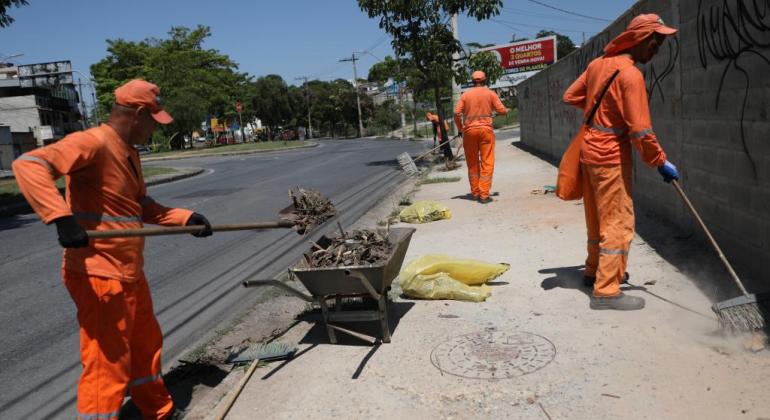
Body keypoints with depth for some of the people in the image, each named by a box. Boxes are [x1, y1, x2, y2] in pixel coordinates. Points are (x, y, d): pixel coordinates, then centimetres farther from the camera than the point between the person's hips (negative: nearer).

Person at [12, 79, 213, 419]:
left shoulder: (128, 153, 13)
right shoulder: (93, 142, -17)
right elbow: (28, 165, -29)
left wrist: (186, 218, 7)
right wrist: (62, 218, -40)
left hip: (130, 274, 10)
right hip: (98, 276, -10)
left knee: (146, 347, 24)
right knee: (108, 365, -1)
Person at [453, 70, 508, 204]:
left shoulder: (466, 94, 6)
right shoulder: (490, 93, 3)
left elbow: (457, 113, -3)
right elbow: (502, 110, -2)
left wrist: (460, 128, 11)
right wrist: (506, 111, 22)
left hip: (469, 130, 2)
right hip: (486, 129, -2)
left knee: (472, 163, 13)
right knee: (487, 163, 1)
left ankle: (475, 192, 19)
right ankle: (484, 195, -5)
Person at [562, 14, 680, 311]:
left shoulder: (598, 63, 7)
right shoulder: (631, 74, -17)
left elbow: (571, 96, 15)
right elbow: (640, 129, -19)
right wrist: (660, 162, -10)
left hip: (590, 148, 8)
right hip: (611, 154, -8)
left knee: (598, 217, 19)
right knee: (619, 222, -3)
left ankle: (595, 270, 34)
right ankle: (607, 292, 0)